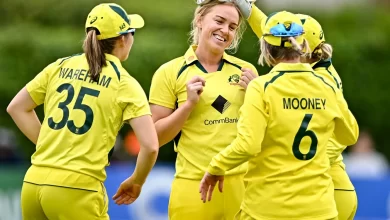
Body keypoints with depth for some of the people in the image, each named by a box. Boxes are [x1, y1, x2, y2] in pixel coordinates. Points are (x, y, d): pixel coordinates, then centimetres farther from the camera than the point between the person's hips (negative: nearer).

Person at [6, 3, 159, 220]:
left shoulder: (61, 67, 12)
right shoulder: (125, 84, 0)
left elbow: (16, 107, 19)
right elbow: (150, 146, -8)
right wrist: (136, 182, 10)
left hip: (33, 183, 5)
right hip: (77, 189, -5)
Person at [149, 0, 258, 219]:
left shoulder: (245, 70, 7)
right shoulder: (170, 72, 0)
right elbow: (156, 137, 0)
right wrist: (189, 103, -12)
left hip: (242, 183, 2)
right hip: (194, 185, -2)